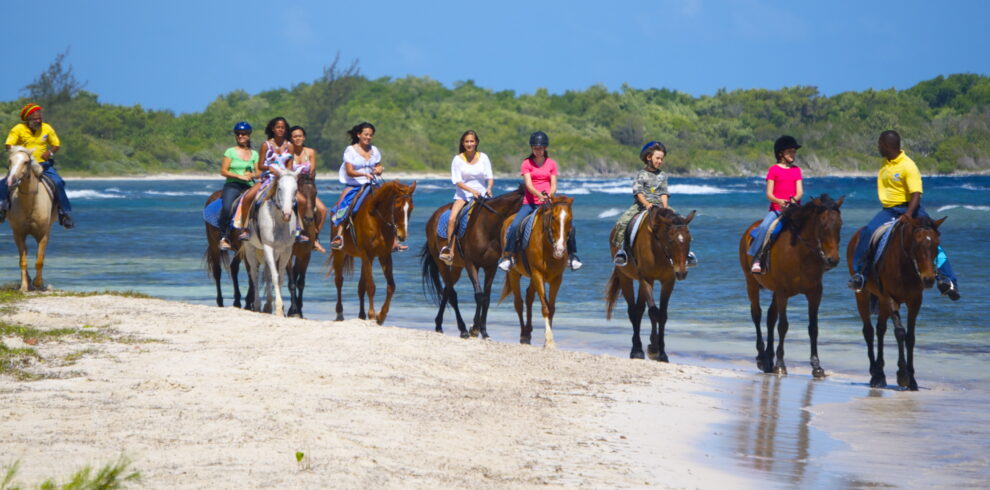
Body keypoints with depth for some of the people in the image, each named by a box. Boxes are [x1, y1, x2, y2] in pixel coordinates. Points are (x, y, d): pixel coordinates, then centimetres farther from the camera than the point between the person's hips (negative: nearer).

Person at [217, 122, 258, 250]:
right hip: (232, 185, -3)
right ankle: (223, 238, -23)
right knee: (227, 207, -31)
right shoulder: (230, 152, 7)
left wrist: (252, 175, -10)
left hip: (249, 187, 3)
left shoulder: (254, 154, 16)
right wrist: (240, 176, -12)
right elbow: (223, 171, -1)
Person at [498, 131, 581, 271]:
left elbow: (553, 185, 5)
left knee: (569, 227, -15)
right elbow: (528, 184, -10)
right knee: (514, 226, -24)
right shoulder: (526, 164, 3)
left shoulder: (551, 164, 11)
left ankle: (572, 255, 4)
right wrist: (539, 194, -29)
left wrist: (550, 194, -19)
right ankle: (507, 256, -10)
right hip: (530, 202, -2)